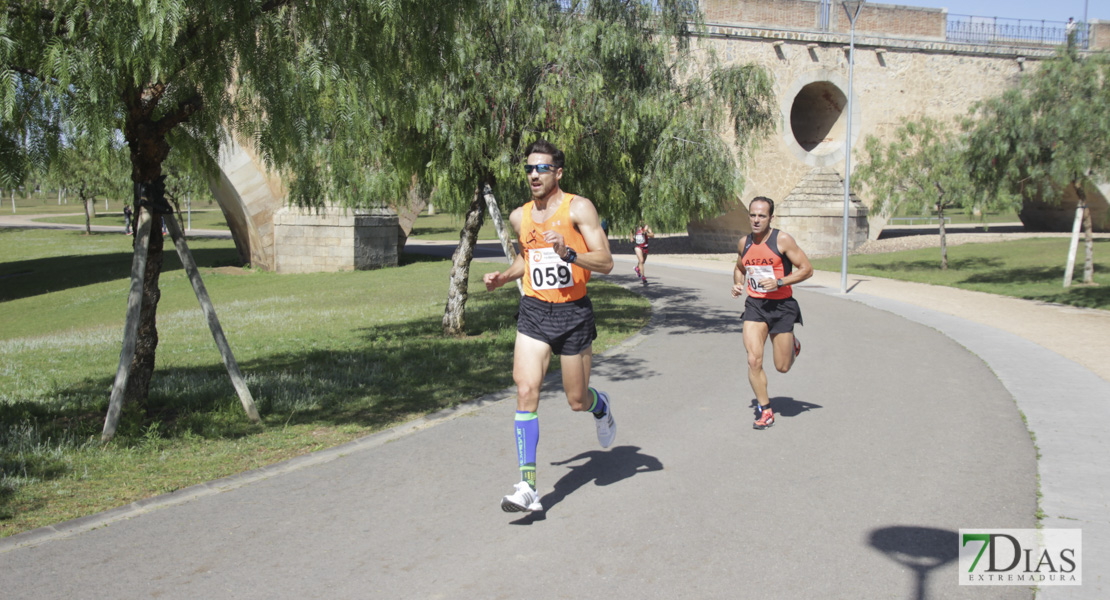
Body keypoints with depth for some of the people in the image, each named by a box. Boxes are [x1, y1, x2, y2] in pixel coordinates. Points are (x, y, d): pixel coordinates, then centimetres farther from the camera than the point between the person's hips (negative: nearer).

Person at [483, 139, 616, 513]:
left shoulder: (578, 208, -8)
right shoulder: (520, 217, 7)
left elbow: (605, 262, -12)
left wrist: (567, 253, -28)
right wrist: (502, 278, 8)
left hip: (573, 313, -3)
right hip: (533, 312, 3)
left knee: (577, 401, 8)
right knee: (526, 390, -14)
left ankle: (601, 407, 48)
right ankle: (527, 486, -13)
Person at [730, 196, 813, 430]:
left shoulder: (783, 240, -11)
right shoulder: (744, 242, 3)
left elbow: (807, 269, -10)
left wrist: (779, 282, -21)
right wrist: (737, 285, 1)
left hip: (781, 306, -3)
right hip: (754, 306, 3)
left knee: (782, 366, 6)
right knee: (754, 361, -11)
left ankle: (793, 345, 42)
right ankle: (765, 410, 5)